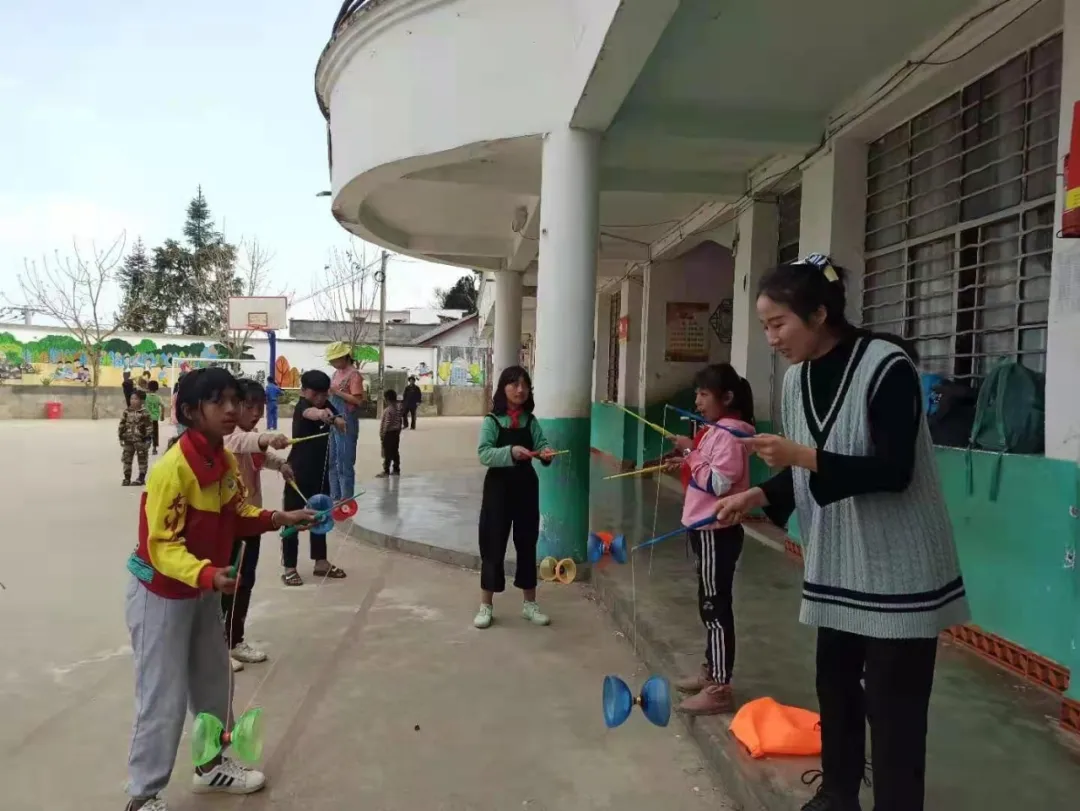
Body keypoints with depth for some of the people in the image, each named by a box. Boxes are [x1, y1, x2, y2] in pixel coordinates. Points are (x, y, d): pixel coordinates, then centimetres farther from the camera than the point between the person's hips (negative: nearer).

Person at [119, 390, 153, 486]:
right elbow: (122, 425, 7)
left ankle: (141, 478, 14)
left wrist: (148, 439, -11)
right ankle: (127, 477, 17)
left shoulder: (144, 413, -10)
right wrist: (121, 437, 4)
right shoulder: (126, 412, 2)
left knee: (142, 459, 5)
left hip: (141, 440, -4)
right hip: (128, 440, 4)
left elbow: (148, 426, -9)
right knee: (126, 459, 7)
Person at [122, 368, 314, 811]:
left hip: (204, 591, 8)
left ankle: (212, 765, 40)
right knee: (164, 698, 2)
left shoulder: (226, 460, -3)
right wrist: (207, 574, -40)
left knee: (213, 682, 20)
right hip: (162, 592, -8)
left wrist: (279, 519, -5)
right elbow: (161, 545, -27)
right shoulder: (173, 469, -28)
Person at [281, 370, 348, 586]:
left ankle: (321, 562, 26)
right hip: (298, 472, -7)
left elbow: (342, 426, -9)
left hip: (321, 472, 7)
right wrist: (321, 414, -64)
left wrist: (334, 419, -32)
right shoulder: (302, 406, -16)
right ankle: (289, 568, 8)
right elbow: (310, 413, -41)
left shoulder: (327, 405, 3)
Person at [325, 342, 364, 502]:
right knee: (333, 462, 14)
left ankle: (346, 500, 2)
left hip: (346, 422, -9)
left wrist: (337, 392, -18)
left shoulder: (353, 374, -11)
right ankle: (335, 497, 24)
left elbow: (358, 400, -17)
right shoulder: (337, 373, 14)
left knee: (345, 463, -4)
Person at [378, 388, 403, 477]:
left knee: (387, 453, -3)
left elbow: (387, 423, -20)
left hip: (389, 433, -9)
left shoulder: (388, 409, -19)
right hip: (396, 432, 9)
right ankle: (396, 470, 17)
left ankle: (386, 471, -1)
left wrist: (382, 434, -15)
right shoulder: (398, 407, 7)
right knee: (395, 452, 12)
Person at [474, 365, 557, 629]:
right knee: (493, 545, 3)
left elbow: (542, 443, -6)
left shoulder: (531, 421, 5)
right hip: (498, 487, -4)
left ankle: (530, 604, 24)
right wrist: (511, 452, -33)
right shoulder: (491, 421, -7)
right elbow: (484, 454, -18)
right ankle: (486, 605, 16)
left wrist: (546, 452, -29)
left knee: (527, 544, 11)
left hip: (526, 486, 4)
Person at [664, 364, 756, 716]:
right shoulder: (716, 431, 13)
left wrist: (691, 453, -18)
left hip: (716, 532, -10)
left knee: (716, 606, -5)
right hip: (706, 529, 10)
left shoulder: (729, 435, -17)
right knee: (709, 604, 17)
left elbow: (718, 482, -25)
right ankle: (711, 671, 30)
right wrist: (686, 463, 6)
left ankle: (720, 688, 3)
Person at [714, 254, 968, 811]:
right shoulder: (797, 379, 3)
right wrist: (756, 496, -4)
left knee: (893, 705, 2)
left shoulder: (887, 365, -18)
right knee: (834, 684, 16)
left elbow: (894, 471, -22)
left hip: (897, 567, -7)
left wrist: (802, 455, -29)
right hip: (834, 563, 7)